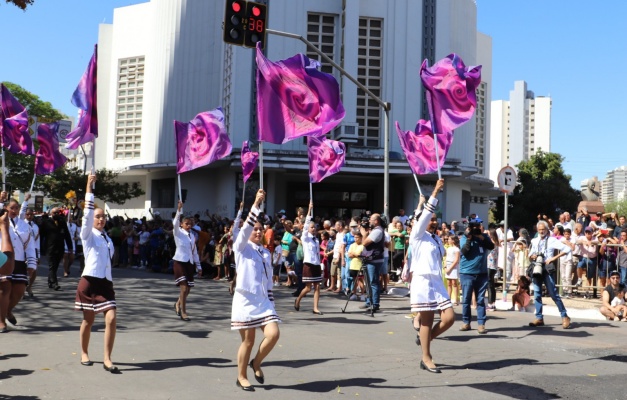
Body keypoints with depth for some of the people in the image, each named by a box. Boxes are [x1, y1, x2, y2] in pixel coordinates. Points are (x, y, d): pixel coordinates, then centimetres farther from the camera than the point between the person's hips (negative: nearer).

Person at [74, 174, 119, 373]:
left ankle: (107, 359, -6)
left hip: (106, 283, 4)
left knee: (111, 319, -10)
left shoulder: (108, 239, 16)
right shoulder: (88, 234, 0)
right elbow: (87, 213, -14)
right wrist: (89, 187, -19)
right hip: (89, 281, -4)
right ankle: (84, 353, 27)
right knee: (88, 320, 7)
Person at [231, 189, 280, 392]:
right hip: (245, 300, -5)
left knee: (273, 334, -11)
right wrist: (256, 204, -26)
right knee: (248, 341, 0)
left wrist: (271, 303, 15)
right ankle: (241, 377, 18)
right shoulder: (242, 247, -1)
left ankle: (256, 363, 15)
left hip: (263, 300, 5)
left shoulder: (266, 252, 14)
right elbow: (246, 227, -19)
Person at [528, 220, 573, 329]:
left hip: (547, 269, -5)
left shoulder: (552, 240, -2)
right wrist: (532, 256, -2)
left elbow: (567, 249, -11)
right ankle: (539, 318, 11)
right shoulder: (534, 241, 14)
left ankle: (565, 317, 2)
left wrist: (554, 258, -13)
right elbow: (530, 256, 22)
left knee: (553, 294, -7)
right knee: (537, 294, 5)